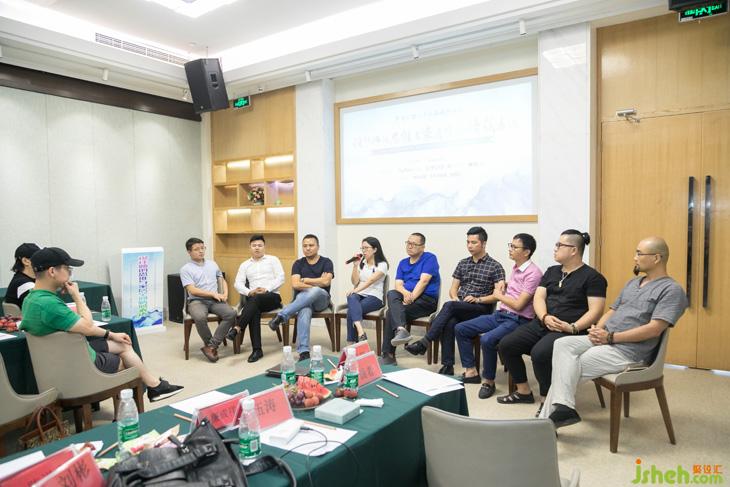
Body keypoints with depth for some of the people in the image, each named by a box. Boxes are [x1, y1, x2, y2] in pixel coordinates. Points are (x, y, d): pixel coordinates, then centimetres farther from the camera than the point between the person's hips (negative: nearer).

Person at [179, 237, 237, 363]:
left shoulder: (212, 264, 17)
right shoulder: (185, 269, 2)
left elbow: (222, 280, 23)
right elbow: (192, 290, -8)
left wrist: (225, 294, 2)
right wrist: (213, 293, -15)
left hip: (215, 300, 4)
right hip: (197, 301, -4)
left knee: (231, 313, -26)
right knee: (200, 317, -38)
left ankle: (211, 346, -22)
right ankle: (211, 345, -12)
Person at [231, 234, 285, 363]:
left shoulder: (273, 260, 12)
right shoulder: (244, 265, 21)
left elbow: (280, 278, 0)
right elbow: (238, 284, 9)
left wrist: (266, 289, -15)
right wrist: (249, 292, -12)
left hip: (272, 296, -2)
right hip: (254, 299, 2)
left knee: (255, 299, -36)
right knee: (254, 311, -33)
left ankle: (237, 328, -42)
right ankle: (256, 349, -36)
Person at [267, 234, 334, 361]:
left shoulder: (326, 262, 6)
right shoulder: (298, 264, 12)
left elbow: (326, 282, -12)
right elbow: (295, 285, -3)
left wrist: (304, 280, -2)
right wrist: (317, 283, -8)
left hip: (321, 299, -1)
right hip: (302, 299, 1)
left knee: (315, 291, -39)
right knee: (304, 310, -37)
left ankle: (281, 316, -35)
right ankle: (303, 351, -42)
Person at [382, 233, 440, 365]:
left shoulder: (430, 258, -1)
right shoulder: (403, 263, 18)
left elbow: (423, 281, -12)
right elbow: (398, 284, 6)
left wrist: (410, 298, -19)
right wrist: (405, 293, -16)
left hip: (426, 299, -5)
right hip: (407, 296, 6)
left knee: (391, 312, -24)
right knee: (391, 294, -27)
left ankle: (388, 354, -20)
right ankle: (401, 330, -39)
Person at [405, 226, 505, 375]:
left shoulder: (495, 266, 2)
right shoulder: (462, 264, 18)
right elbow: (453, 288, 17)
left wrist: (478, 299, -17)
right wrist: (455, 297, -5)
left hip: (481, 309, -4)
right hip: (458, 308, 4)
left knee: (449, 306, -34)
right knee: (449, 323, -33)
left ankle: (425, 343, -32)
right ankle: (447, 366, -29)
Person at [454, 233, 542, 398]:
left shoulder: (533, 273, -16)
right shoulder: (515, 268, 12)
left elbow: (518, 305, -19)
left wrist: (499, 296, -3)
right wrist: (501, 289, 8)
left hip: (517, 320, -9)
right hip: (499, 314, 9)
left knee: (487, 339, -34)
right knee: (460, 329, 3)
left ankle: (489, 381, -11)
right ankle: (471, 371, 10)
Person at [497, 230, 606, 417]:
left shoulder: (592, 277, -2)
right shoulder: (551, 271, 18)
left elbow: (595, 310, -10)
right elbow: (538, 298, 8)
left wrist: (573, 328, -24)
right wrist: (545, 317, -12)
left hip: (569, 331, -7)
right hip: (541, 324, 7)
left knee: (539, 352, -33)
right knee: (506, 344, -7)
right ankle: (524, 391, 10)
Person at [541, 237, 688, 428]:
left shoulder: (671, 290, -5)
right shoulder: (633, 283, 22)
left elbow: (654, 329, -16)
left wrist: (610, 337, -17)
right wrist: (597, 329, -1)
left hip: (629, 351, -7)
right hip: (604, 340, 8)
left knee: (571, 369, -16)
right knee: (563, 344, -17)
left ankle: (549, 418, -5)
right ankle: (563, 406, -27)